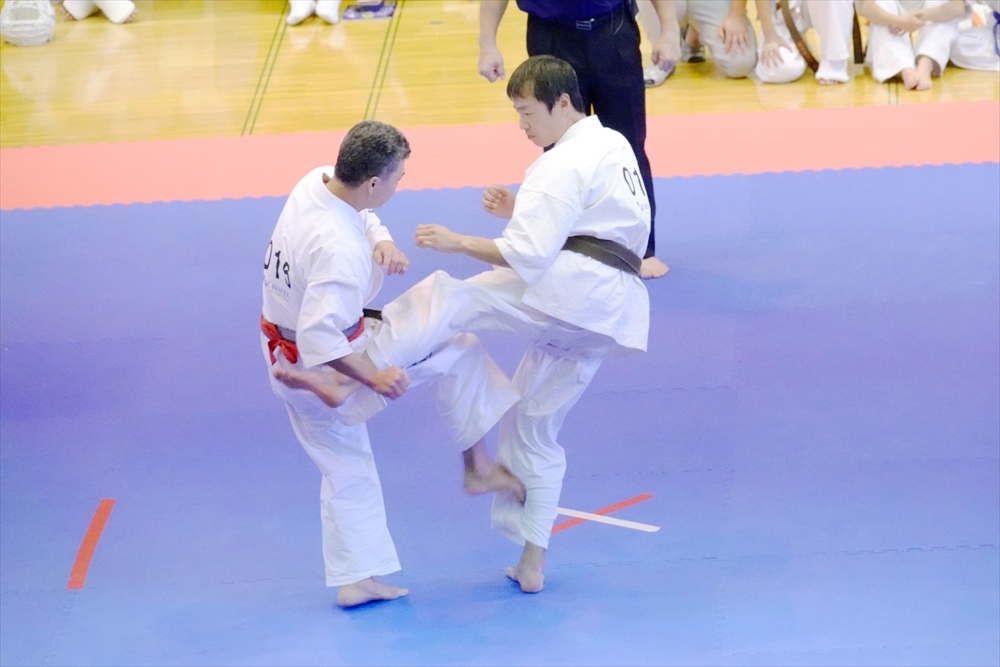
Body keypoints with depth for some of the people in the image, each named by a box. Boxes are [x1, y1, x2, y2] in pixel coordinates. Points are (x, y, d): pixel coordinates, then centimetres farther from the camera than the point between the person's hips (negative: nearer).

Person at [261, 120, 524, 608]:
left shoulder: (316, 184, -9)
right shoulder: (341, 252, -35)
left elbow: (362, 220, 10)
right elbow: (320, 338, -39)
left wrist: (384, 243, -11)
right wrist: (373, 376, -29)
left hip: (286, 363, 8)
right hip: (328, 365, -8)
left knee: (345, 470, 23)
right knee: (458, 350, 4)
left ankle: (354, 580, 31)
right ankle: (477, 466, 18)